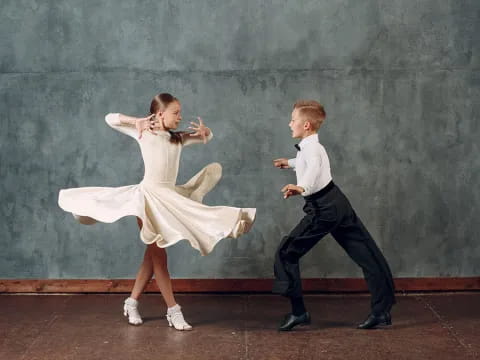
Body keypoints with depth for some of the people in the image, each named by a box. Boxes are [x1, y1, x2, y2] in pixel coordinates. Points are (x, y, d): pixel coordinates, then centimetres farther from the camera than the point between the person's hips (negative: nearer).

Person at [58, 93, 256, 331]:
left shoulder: (178, 139, 12)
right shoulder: (144, 133, -1)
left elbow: (208, 137, 24)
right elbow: (110, 119, 0)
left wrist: (203, 130, 2)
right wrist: (137, 121, -8)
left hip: (170, 198, 6)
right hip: (149, 197, -6)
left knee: (153, 256, 10)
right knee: (159, 256, -2)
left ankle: (132, 303, 23)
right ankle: (173, 311, 1)